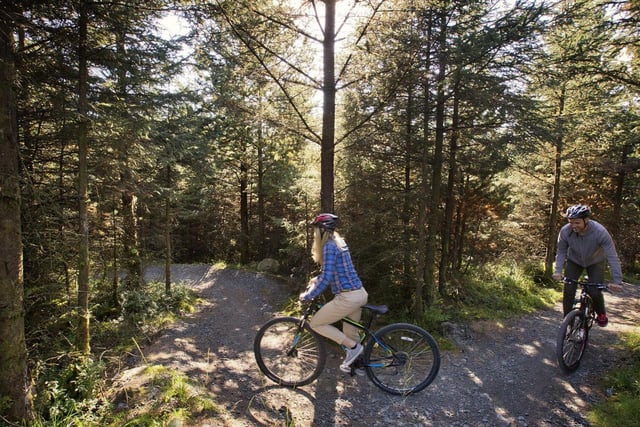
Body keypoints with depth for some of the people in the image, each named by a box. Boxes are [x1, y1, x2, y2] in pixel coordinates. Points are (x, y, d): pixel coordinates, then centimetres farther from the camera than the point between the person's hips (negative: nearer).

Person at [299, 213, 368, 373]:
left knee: (315, 323, 4)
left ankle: (353, 347, 5)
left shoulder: (329, 246, -16)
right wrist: (317, 278, 32)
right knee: (349, 332, 22)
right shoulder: (338, 242, 13)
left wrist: (307, 296, -12)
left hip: (348, 297, -9)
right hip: (359, 293, 9)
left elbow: (326, 278, -21)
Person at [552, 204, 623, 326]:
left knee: (595, 292, -12)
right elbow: (561, 252, -15)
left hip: (595, 262, -1)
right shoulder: (565, 231, -28)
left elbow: (612, 257, -30)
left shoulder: (600, 232, -33)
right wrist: (558, 270, -27)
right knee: (568, 291, -10)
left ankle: (601, 314, 21)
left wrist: (617, 280, -34)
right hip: (574, 261, 1)